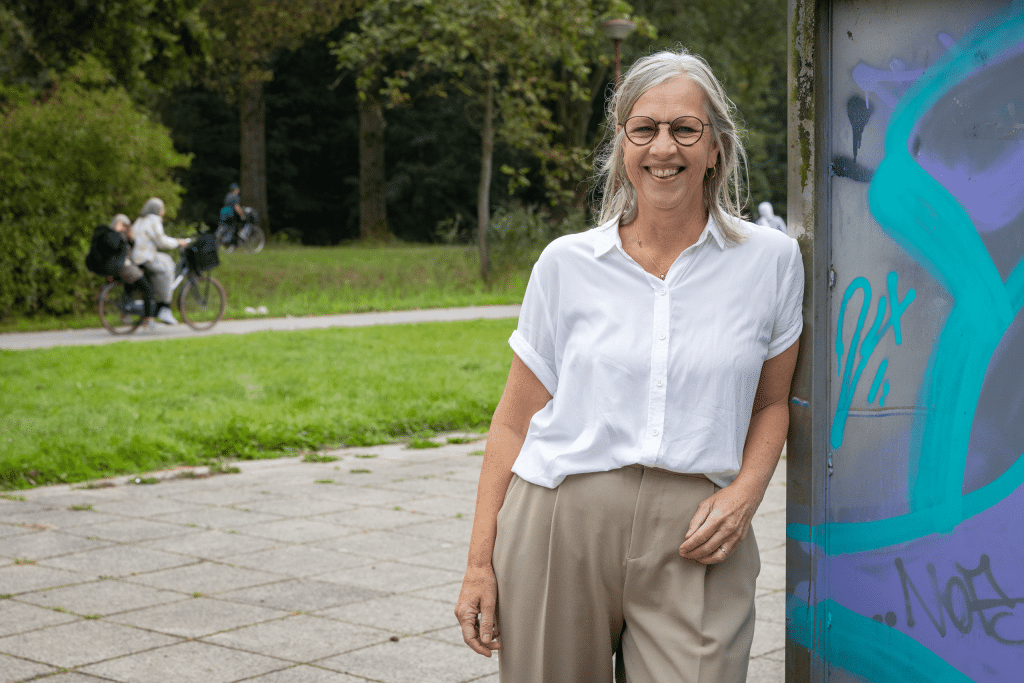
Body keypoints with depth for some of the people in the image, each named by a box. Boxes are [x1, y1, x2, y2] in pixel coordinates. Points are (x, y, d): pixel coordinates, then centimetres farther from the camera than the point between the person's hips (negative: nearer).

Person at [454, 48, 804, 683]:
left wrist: (745, 493, -4)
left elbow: (772, 401, 14)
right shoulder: (567, 263, 4)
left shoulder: (771, 260, 4)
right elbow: (515, 420, 7)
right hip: (560, 530, 1)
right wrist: (480, 563, 4)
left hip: (691, 541, 0)